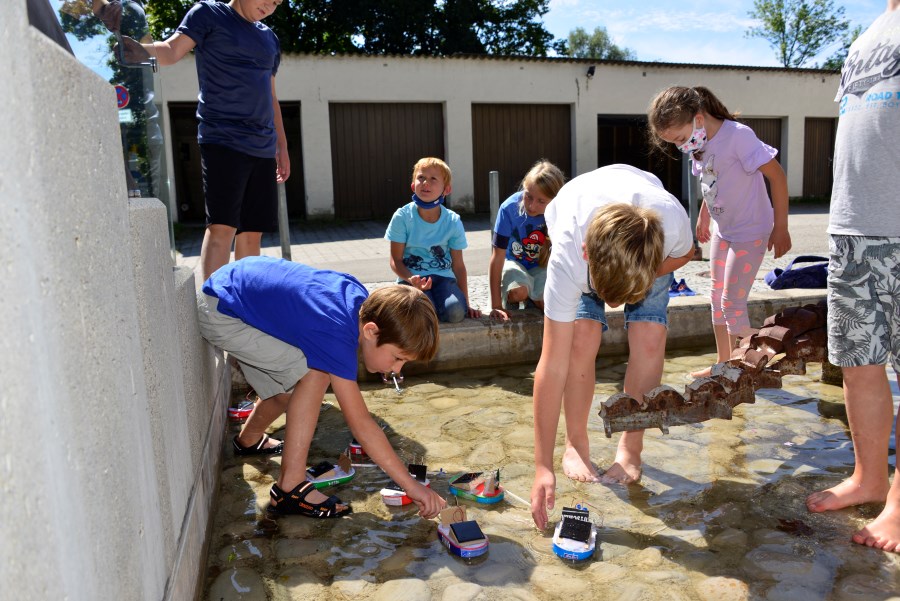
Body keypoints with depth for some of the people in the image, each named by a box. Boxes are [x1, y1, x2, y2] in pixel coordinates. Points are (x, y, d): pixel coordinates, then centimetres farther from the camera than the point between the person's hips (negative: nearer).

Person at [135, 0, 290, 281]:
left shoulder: (269, 39, 22)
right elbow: (171, 51, -7)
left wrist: (282, 147, 22)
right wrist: (139, 48, -28)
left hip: (263, 148, 6)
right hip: (222, 139, -6)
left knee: (252, 232, 4)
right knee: (222, 226, -15)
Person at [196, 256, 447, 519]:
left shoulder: (361, 297, -11)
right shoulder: (336, 335, -33)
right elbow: (360, 424, -31)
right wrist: (412, 485, -29)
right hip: (219, 312, -9)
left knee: (288, 392, 14)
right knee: (315, 374, -19)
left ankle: (249, 439, 47)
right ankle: (290, 487, -13)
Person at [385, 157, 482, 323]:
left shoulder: (453, 221, -3)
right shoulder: (402, 217, -8)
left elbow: (458, 265, 2)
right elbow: (396, 260, -4)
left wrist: (466, 303, -1)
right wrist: (411, 279, -25)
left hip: (443, 277, 1)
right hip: (412, 278, -1)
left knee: (456, 312, -29)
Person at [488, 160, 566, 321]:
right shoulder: (509, 208, -26)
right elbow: (498, 257, -23)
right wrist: (496, 306, -25)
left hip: (542, 265, 1)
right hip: (514, 261, -1)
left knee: (547, 302, -26)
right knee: (518, 291, -33)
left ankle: (532, 297, 10)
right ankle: (509, 298, 4)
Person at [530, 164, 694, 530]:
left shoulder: (672, 221, -43)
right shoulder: (568, 256, -44)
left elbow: (685, 253, -12)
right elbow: (552, 366, -41)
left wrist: (638, 281, -31)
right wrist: (543, 466, -40)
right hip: (577, 228, -1)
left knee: (649, 339, -16)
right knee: (583, 337, -21)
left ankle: (630, 449, 3)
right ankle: (576, 445, 1)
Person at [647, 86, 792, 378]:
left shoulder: (738, 135, -24)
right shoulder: (698, 146, -1)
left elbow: (777, 175, -21)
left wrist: (780, 227, -19)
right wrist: (703, 216, 21)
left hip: (750, 232, -8)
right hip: (722, 229, 8)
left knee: (732, 302, -7)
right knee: (717, 297, 13)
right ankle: (723, 363, 26)